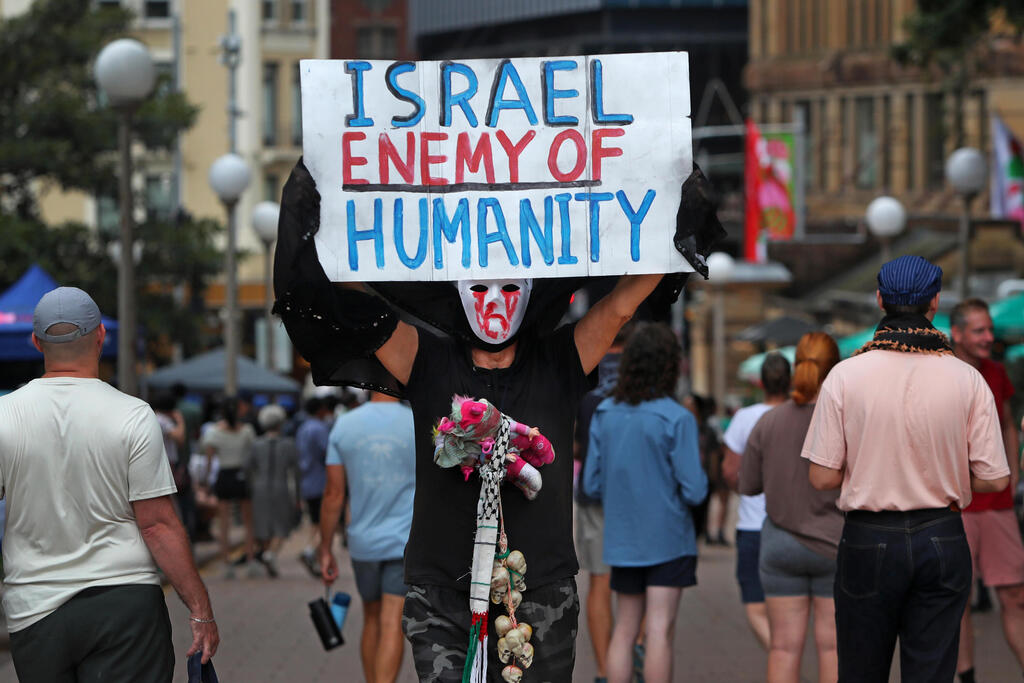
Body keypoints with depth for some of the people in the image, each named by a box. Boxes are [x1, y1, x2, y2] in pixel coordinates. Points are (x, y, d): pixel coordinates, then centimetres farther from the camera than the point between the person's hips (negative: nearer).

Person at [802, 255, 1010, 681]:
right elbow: (993, 479, -5)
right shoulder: (967, 379, -6)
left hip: (868, 542, -1)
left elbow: (822, 477, -8)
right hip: (942, 542, 1)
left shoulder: (845, 376, -8)